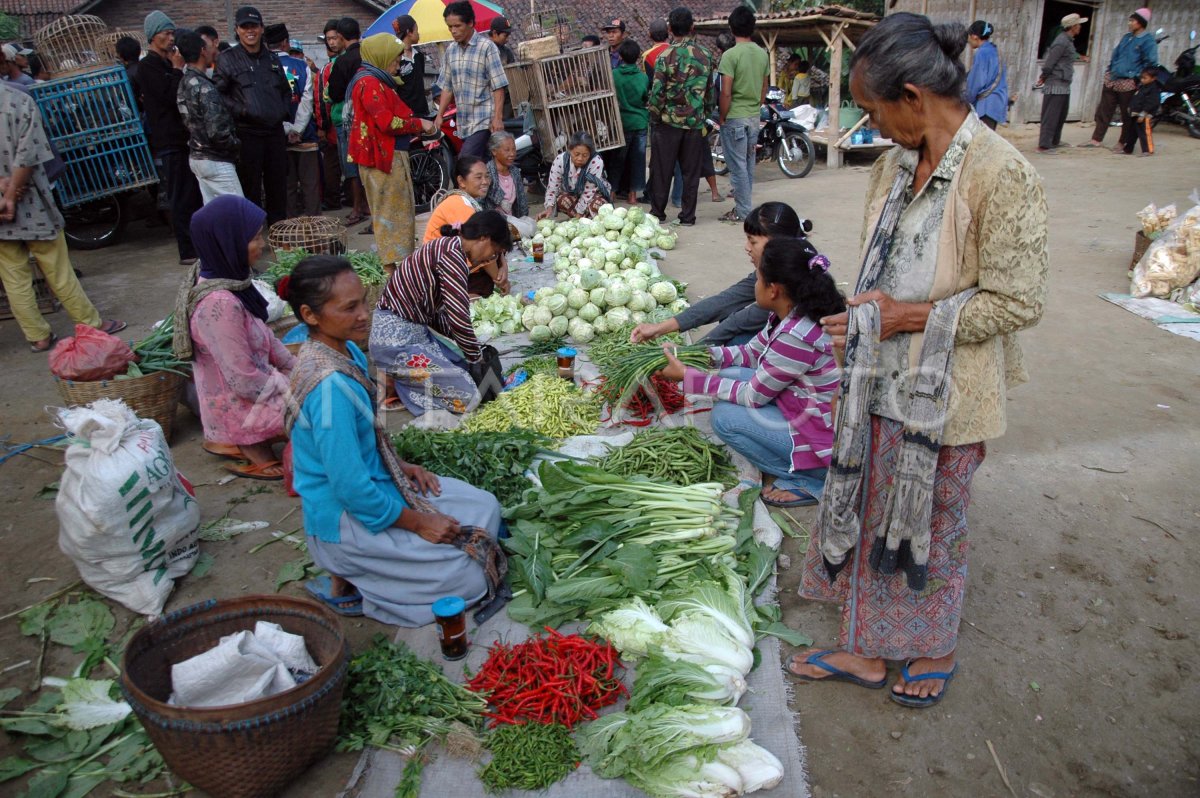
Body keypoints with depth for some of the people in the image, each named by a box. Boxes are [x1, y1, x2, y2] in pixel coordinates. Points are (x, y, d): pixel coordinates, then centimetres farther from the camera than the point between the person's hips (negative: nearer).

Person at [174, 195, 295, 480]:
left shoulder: (226, 276, -5)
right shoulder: (220, 304, -31)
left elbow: (262, 333, 8)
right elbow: (245, 381, -26)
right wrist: (292, 387, -13)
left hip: (248, 384, 8)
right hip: (237, 408, -8)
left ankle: (242, 441, 16)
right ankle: (252, 449, 3)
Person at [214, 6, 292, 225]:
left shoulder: (272, 58, 16)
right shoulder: (228, 59, -1)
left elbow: (286, 90, 25)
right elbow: (218, 93, -4)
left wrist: (284, 111, 9)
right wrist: (241, 111, -15)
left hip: (275, 131, 5)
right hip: (247, 133, -5)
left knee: (277, 184, 10)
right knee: (250, 188, -1)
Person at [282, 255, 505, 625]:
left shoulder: (347, 351, 0)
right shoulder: (329, 385, -30)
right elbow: (351, 486, -27)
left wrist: (400, 466, 3)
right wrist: (417, 522, -16)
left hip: (374, 482, 9)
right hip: (345, 522, -9)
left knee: (486, 508, 9)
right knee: (472, 576, -8)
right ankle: (349, 589, 5)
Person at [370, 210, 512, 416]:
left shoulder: (446, 246, 11)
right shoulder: (452, 254, -19)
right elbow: (459, 320, -22)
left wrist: (474, 354, 13)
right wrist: (477, 357, -4)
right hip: (397, 339, -10)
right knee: (468, 397, -10)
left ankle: (400, 375, 11)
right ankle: (396, 386, -1)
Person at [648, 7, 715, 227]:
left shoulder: (666, 56, -10)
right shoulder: (706, 55, 2)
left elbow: (657, 92, -12)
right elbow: (711, 90, 7)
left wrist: (655, 117, 2)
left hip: (669, 120, -3)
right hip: (695, 121, 3)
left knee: (662, 169, 7)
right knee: (691, 171, 8)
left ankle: (658, 212, 13)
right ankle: (688, 215, 11)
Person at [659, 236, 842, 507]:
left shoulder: (796, 337, -30)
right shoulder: (790, 314, -3)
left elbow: (753, 396, -18)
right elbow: (751, 352, 10)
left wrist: (688, 376, -12)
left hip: (830, 441, -9)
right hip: (808, 411, 9)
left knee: (724, 417, -12)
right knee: (730, 375, 2)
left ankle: (810, 481, 0)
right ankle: (782, 464, 11)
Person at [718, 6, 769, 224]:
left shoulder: (730, 55, -15)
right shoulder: (763, 54, 5)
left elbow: (725, 93, -17)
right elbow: (764, 89, 12)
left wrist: (721, 117, -6)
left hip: (734, 118, -7)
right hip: (754, 117, 7)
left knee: (738, 166, -1)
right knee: (749, 164, 14)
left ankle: (742, 212, 2)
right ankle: (744, 205, 23)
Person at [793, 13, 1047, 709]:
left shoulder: (1002, 176, -19)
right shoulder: (894, 166, 4)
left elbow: (1017, 303, -18)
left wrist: (910, 318, -18)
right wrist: (863, 319, -1)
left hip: (947, 395, -7)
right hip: (881, 382, 7)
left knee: (934, 524, 13)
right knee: (868, 514, 16)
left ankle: (937, 653, 41)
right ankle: (866, 651, 37)